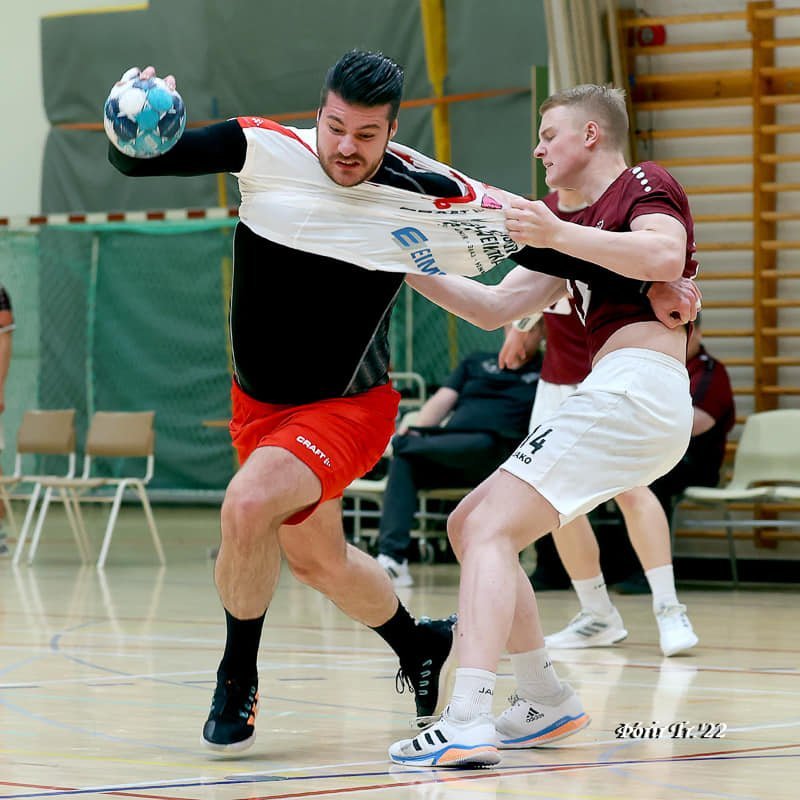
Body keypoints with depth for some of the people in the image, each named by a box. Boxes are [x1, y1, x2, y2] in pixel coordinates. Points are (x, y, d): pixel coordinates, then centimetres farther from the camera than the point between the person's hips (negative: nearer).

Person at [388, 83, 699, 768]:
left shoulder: (644, 184, 3)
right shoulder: (575, 233, 30)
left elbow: (665, 256, -18)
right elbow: (494, 308, 26)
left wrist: (557, 234, -21)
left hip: (635, 388, -9)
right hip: (615, 399, 9)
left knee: (490, 530, -18)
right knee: (468, 525, 13)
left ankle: (468, 722, -32)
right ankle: (546, 702, 15)